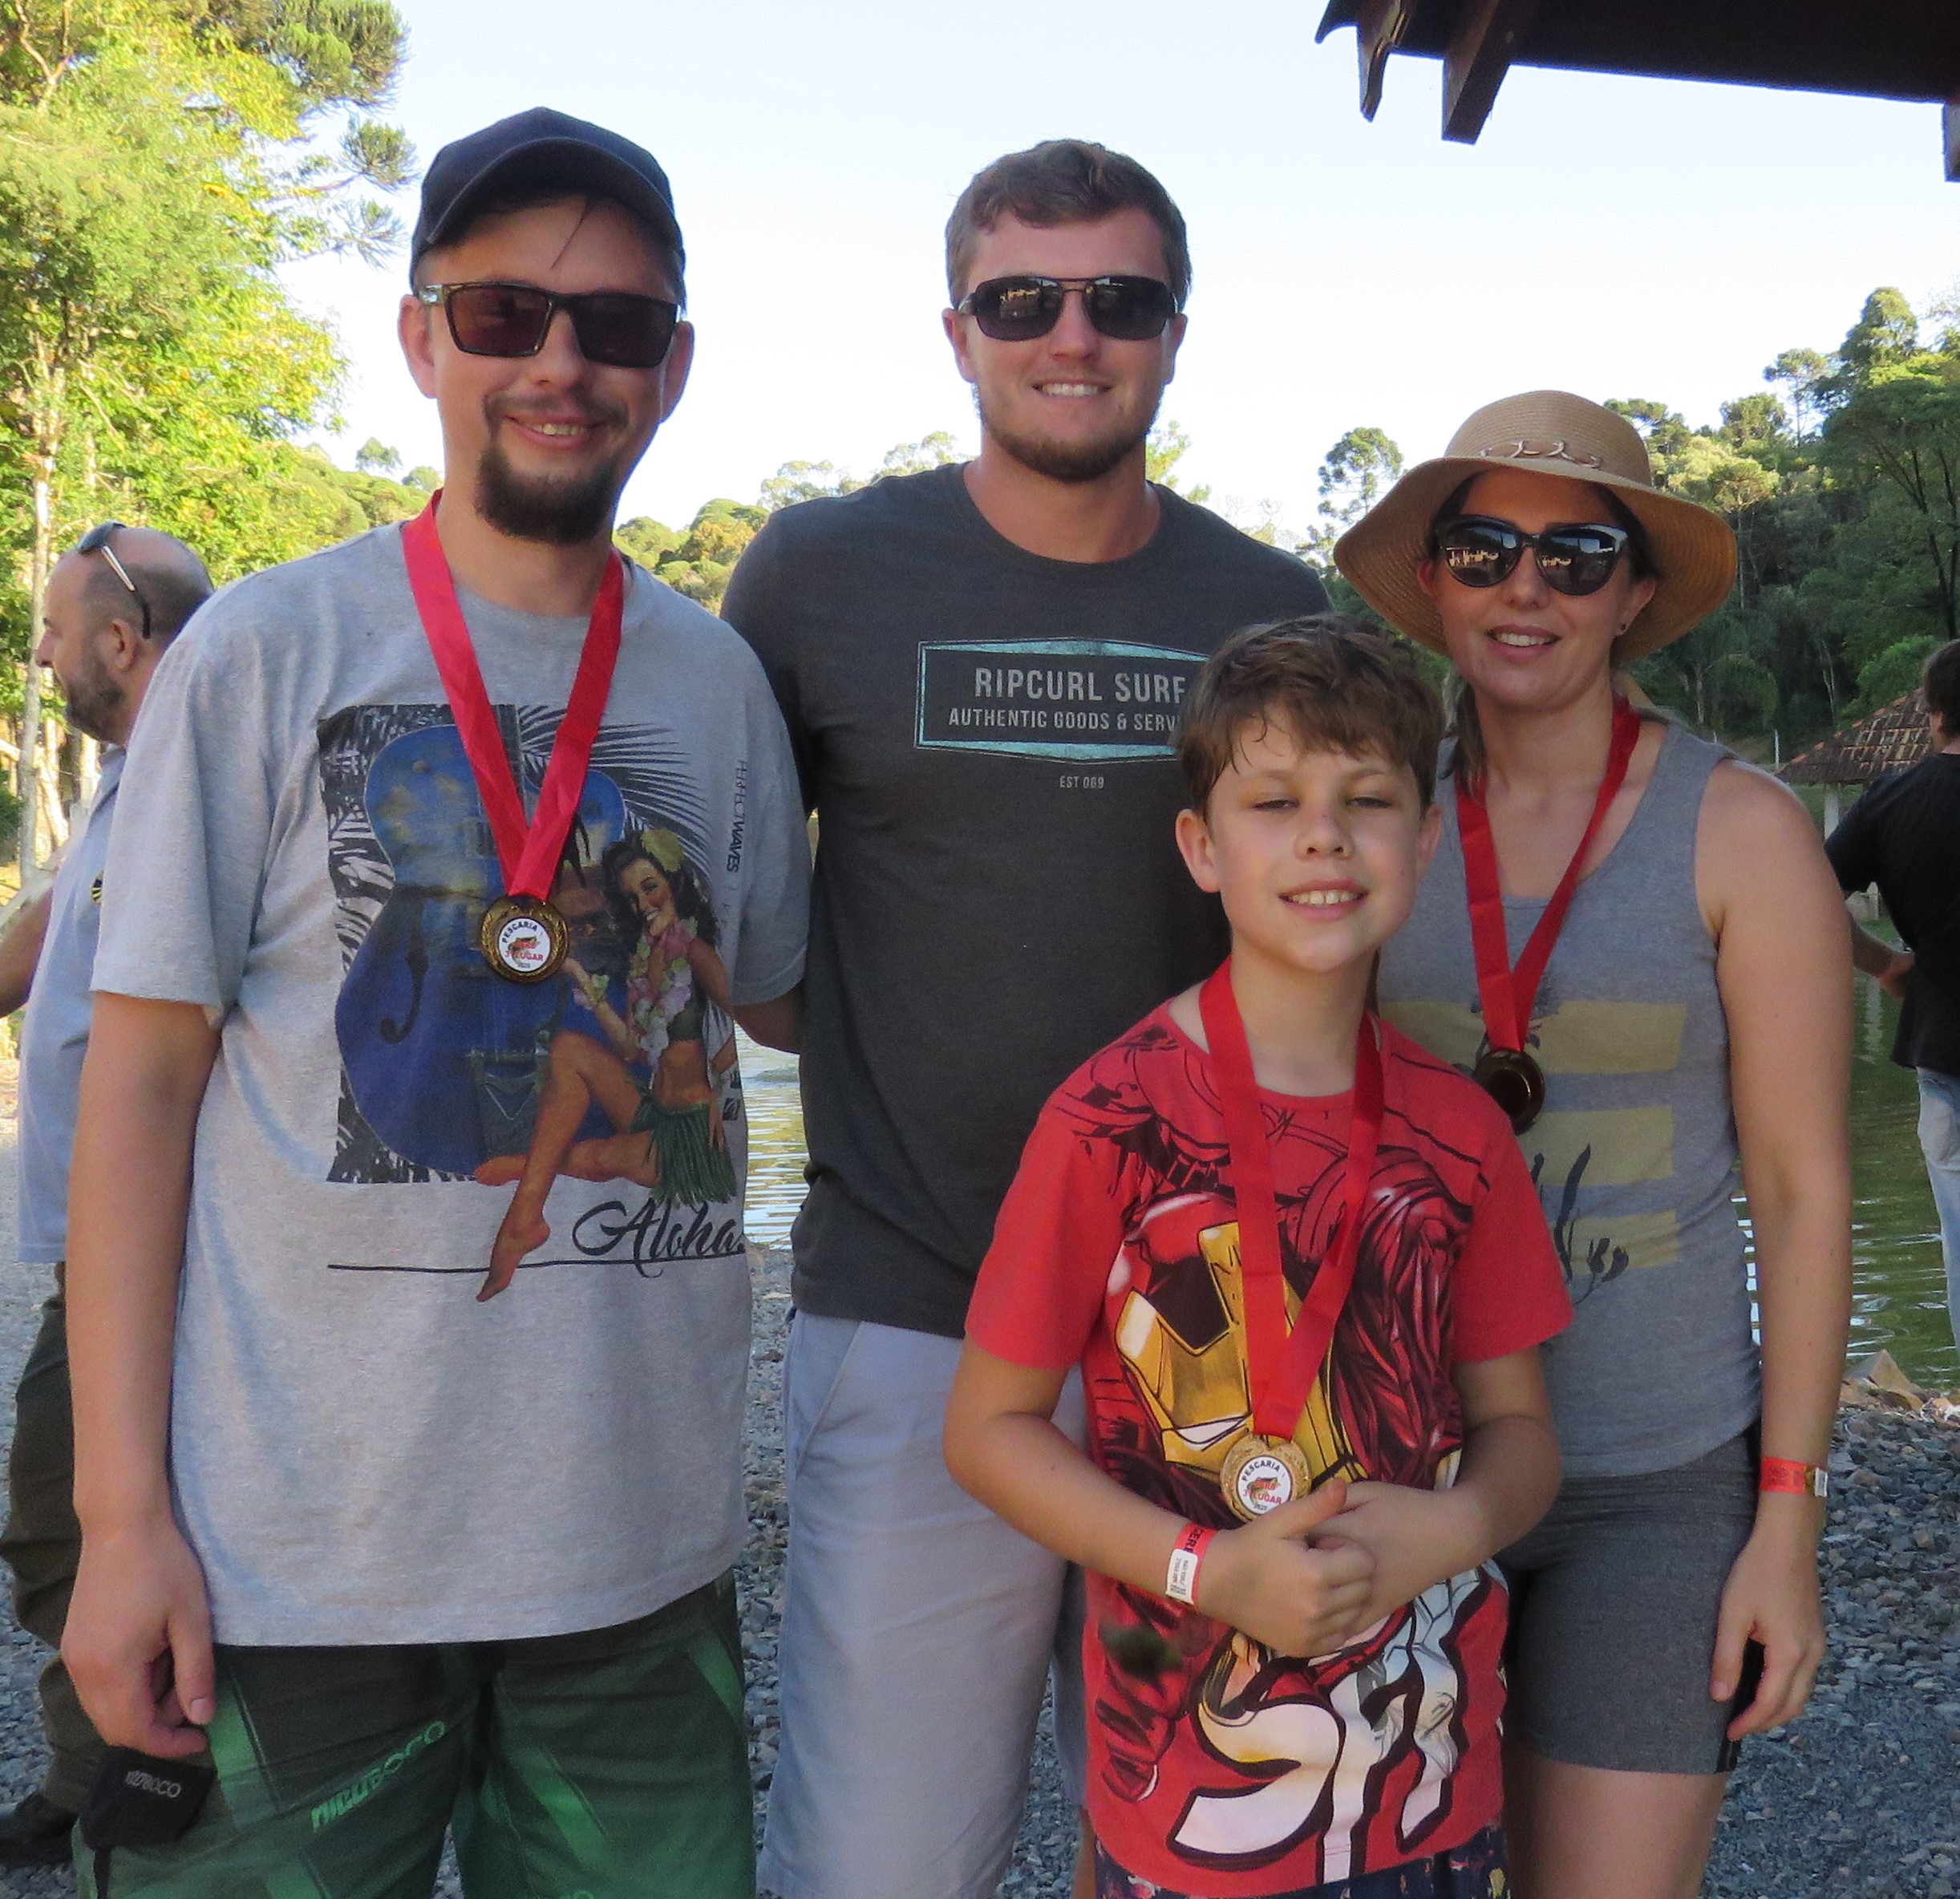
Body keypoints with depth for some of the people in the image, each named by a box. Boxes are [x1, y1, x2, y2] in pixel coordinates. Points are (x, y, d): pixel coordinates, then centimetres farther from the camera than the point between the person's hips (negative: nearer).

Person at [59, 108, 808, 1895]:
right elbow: (140, 1082, -4)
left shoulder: (720, 679, 6)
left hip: (642, 1539, 3)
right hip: (296, 1546, -3)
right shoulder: (268, 649, -4)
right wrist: (123, 1508, -8)